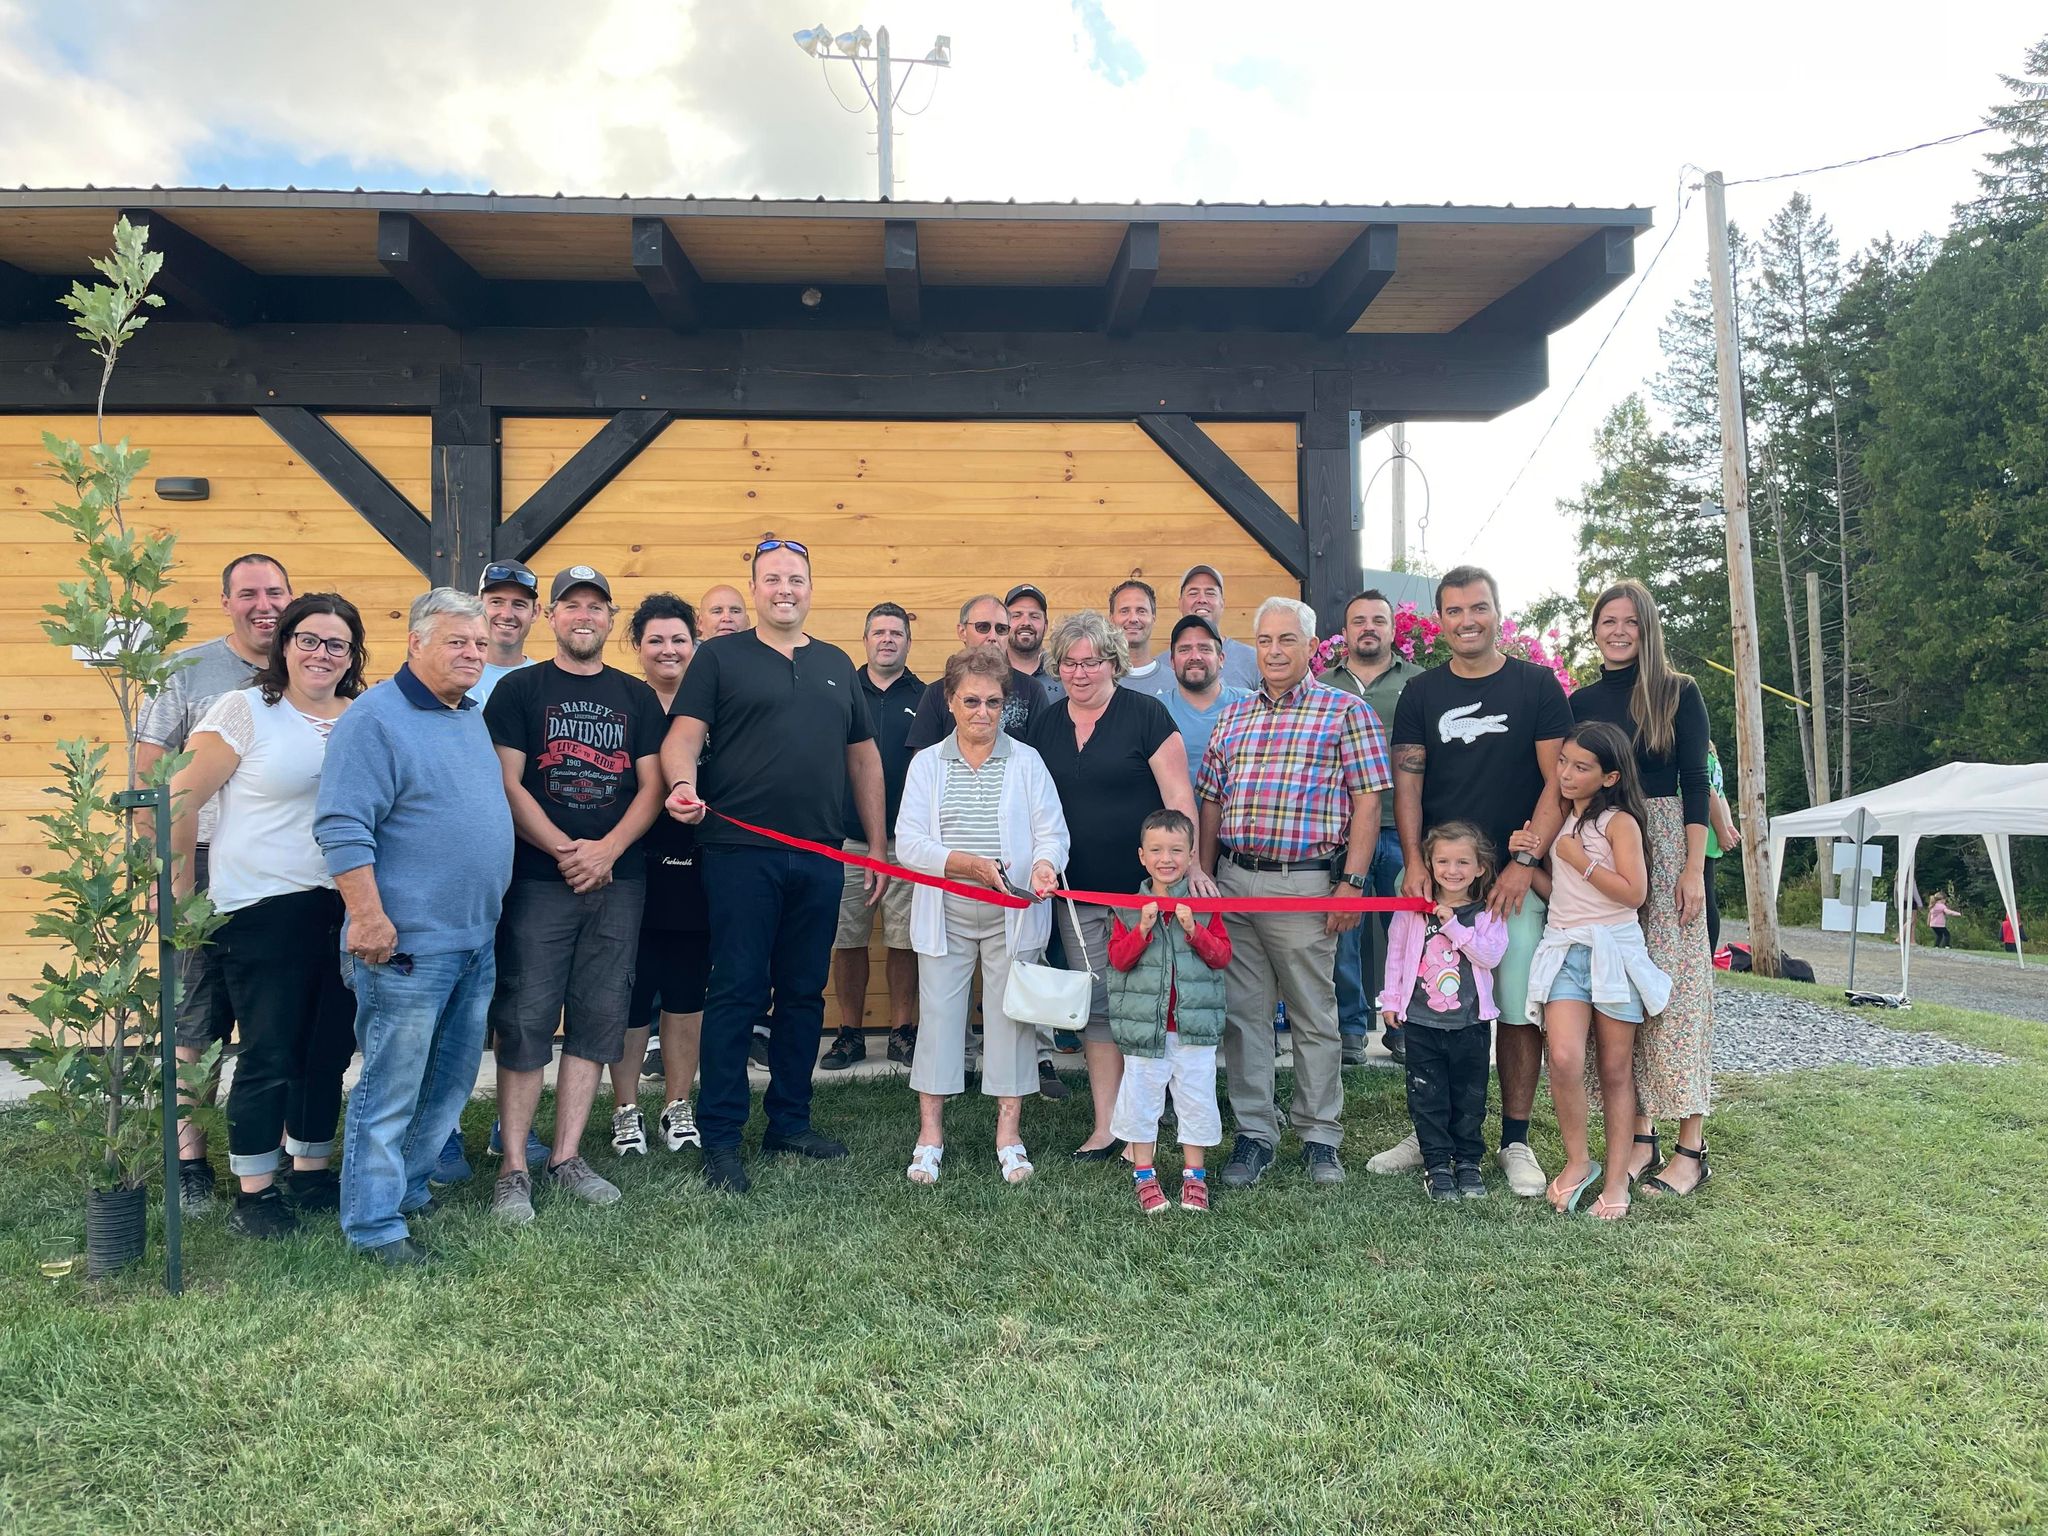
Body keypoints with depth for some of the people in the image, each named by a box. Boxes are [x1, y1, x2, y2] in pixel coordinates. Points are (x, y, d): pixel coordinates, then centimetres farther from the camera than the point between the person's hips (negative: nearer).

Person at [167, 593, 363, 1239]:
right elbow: (182, 799, -4)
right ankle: (254, 1191, 15)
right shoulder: (244, 711, -5)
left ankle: (311, 1170, 29)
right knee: (269, 1056, 0)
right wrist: (183, 887, -1)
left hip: (343, 909, 5)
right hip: (265, 911, -5)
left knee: (328, 1050, 13)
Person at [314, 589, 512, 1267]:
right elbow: (343, 828, -18)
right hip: (409, 942, -9)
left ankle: (409, 1187, 32)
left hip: (477, 939, 9)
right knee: (391, 1087, -1)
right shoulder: (375, 719, -12)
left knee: (451, 1081, 17)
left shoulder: (473, 717, 14)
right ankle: (374, 1225, 11)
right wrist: (369, 919, -22)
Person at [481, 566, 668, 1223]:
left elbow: (651, 786, 6)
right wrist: (567, 851, -13)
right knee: (524, 1023, -3)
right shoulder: (519, 690, 4)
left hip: (618, 881, 3)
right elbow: (507, 785, -4)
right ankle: (514, 1170, 6)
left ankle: (566, 1158, 17)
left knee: (597, 1022, 6)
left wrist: (607, 850, -9)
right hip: (537, 881, -3)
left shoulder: (637, 697, 12)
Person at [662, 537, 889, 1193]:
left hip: (819, 859, 5)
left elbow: (864, 757, 18)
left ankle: (790, 1122, 25)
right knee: (738, 992, -2)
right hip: (740, 852, -4)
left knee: (805, 993, 11)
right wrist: (683, 784, -29)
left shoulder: (836, 664, 16)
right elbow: (683, 736, -6)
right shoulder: (720, 657, 4)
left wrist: (878, 846, 15)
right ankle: (720, 1138, 8)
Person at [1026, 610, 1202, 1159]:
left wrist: (1190, 865, -16)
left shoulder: (1145, 714, -5)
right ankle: (1107, 1127, 14)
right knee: (1095, 1007, 7)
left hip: (1143, 887, -4)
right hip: (1077, 892, 5)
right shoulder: (1046, 726, 10)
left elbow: (1177, 796, -9)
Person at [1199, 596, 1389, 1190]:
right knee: (1243, 1013, 7)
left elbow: (1367, 804, -4)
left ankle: (1320, 1136, 20)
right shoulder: (1232, 716, 14)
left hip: (1304, 882, -4)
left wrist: (1351, 883, -11)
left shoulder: (1345, 712, 0)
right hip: (1233, 879, 4)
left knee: (1315, 1017, 6)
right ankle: (1254, 1132, 19)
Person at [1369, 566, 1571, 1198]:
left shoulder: (1537, 685, 3)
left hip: (1516, 876, -2)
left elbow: (1558, 783, -1)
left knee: (1519, 1007, 0)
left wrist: (1525, 864, -11)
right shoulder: (1421, 693, 10)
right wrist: (1414, 861, -9)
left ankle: (1515, 1141, 13)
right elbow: (1407, 784, 6)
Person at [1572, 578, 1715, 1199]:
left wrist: (1694, 868, -11)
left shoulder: (1679, 693, 2)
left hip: (1665, 847, -3)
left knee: (1673, 986, -5)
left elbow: (1696, 783, -3)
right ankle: (1641, 1135, 11)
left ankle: (1691, 1147, 0)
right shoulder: (1581, 701, 11)